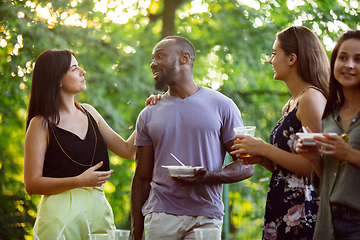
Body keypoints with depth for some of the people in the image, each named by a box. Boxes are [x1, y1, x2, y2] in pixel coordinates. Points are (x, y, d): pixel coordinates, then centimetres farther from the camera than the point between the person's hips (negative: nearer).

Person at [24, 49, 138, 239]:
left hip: (98, 209, 5)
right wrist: (80, 181, -18)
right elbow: (31, 184, -9)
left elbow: (128, 150, 17)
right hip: (61, 215, -5)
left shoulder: (89, 113, 13)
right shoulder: (41, 124, -5)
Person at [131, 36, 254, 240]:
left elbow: (246, 166, 1)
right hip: (160, 217, 2)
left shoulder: (221, 105, 3)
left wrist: (206, 177, -17)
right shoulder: (149, 114, 11)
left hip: (205, 217, -2)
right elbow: (142, 179, 12)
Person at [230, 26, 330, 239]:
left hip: (303, 212, -9)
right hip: (281, 210, 9)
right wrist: (260, 158, 5)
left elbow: (313, 165, -19)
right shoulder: (290, 106, 17)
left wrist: (264, 148, -13)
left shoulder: (312, 98, -12)